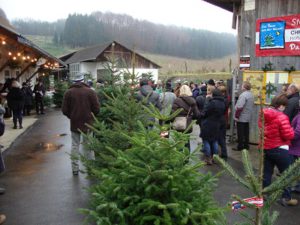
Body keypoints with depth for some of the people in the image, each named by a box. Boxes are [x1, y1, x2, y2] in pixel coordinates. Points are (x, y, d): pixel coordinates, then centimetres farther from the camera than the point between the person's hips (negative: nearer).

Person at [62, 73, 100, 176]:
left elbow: (64, 110, -3)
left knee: (75, 145, 11)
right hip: (88, 123, -1)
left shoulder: (68, 92, -4)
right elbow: (97, 109, -9)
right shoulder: (90, 91, -8)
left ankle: (75, 168, 15)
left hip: (74, 123, 1)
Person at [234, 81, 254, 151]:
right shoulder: (251, 95, 10)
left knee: (240, 133, 0)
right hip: (248, 117, 9)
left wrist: (236, 116, -18)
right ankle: (246, 146, 22)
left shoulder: (243, 95, -20)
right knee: (246, 132, 14)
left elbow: (239, 107, -25)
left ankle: (240, 147, 6)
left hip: (241, 118, -9)